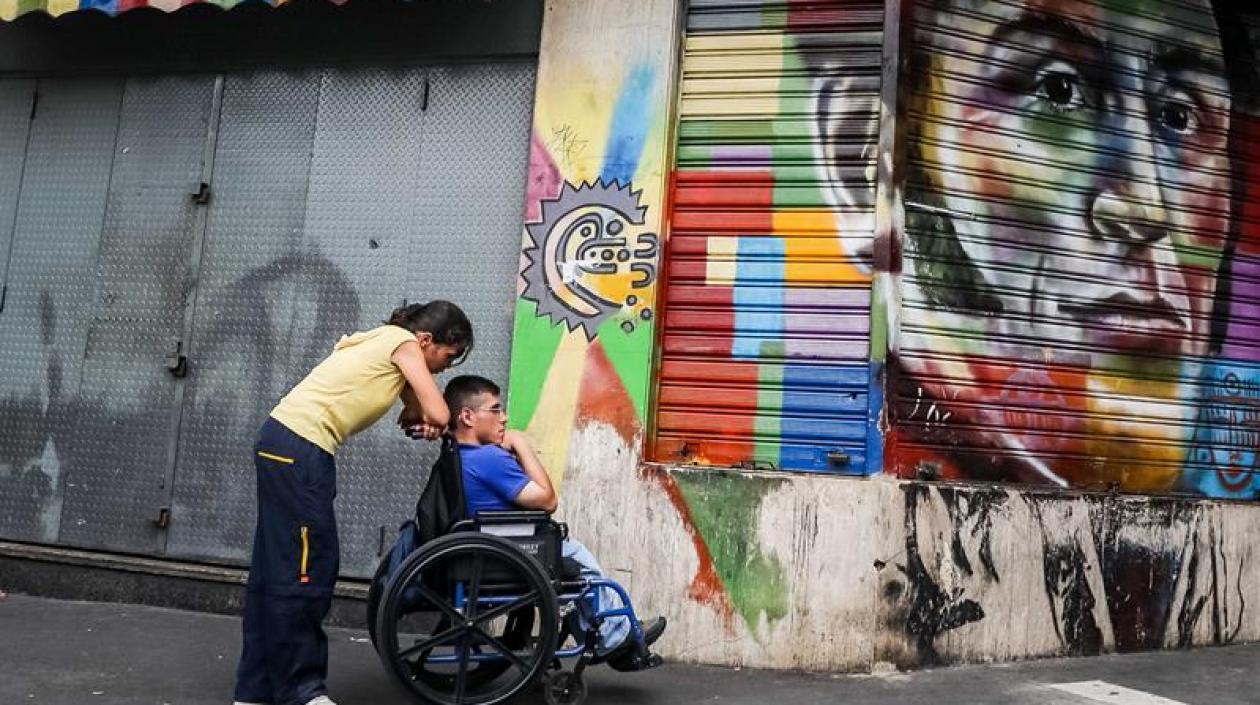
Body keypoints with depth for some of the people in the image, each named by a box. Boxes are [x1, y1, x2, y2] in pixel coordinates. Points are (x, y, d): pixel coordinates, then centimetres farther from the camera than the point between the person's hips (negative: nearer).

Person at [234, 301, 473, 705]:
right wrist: (422, 419, 11)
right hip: (301, 450, -10)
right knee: (305, 571, -4)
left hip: (283, 442, 10)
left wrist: (418, 418, 0)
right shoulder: (403, 343, -6)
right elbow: (438, 415, -10)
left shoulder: (386, 342, 22)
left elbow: (416, 408, 22)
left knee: (277, 569, 12)